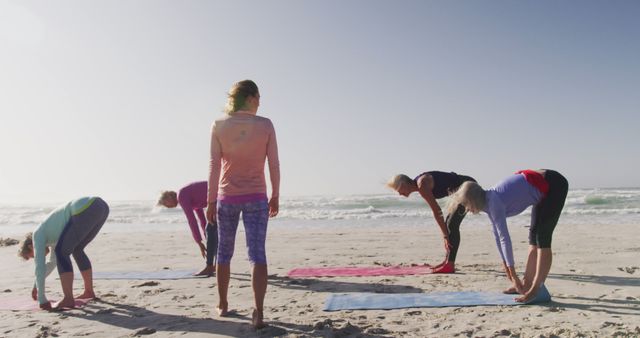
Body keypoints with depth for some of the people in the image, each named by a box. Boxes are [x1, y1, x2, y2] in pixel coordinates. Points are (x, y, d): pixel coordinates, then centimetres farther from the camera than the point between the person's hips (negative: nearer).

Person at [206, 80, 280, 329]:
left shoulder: (219, 126, -2)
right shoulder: (265, 125, -4)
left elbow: (214, 165, -4)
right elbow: (274, 164, -3)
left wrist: (211, 200, 2)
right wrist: (275, 196, 7)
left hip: (227, 196, 2)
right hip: (256, 197, -1)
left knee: (224, 252, 17)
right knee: (257, 254, 1)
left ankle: (223, 306, 30)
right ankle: (258, 313, -6)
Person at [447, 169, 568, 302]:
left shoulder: (494, 202, -25)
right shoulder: (488, 202, 1)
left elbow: (505, 238, -27)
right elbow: (497, 234, 9)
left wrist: (513, 275, -23)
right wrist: (505, 263, 16)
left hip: (554, 185, -9)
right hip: (544, 187, 9)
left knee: (542, 238, -10)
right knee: (534, 235, 11)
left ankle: (535, 289, -7)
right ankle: (527, 283, 18)